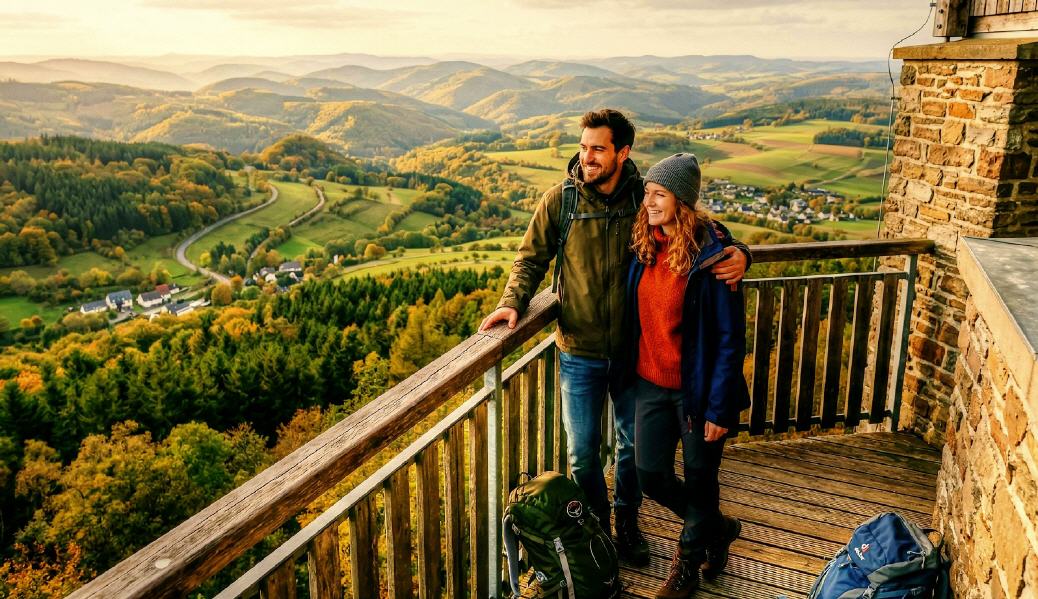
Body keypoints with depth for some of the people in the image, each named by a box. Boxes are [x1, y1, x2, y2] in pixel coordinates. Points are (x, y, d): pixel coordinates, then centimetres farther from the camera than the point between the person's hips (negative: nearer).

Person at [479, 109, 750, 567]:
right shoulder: (560, 199, -9)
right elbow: (531, 258, 1)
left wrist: (737, 254, -23)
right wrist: (512, 301, -16)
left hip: (634, 351, 1)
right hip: (580, 353, 0)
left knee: (633, 445, 19)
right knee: (582, 452, 11)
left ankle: (627, 525, 44)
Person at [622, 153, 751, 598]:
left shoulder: (711, 256, -19)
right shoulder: (644, 246, -2)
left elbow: (730, 338, -16)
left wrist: (720, 409, -15)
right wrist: (631, 373, 8)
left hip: (696, 388, -5)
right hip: (651, 382, 6)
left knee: (699, 479, 11)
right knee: (650, 474, 10)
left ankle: (690, 561, 37)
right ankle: (715, 528, 38)